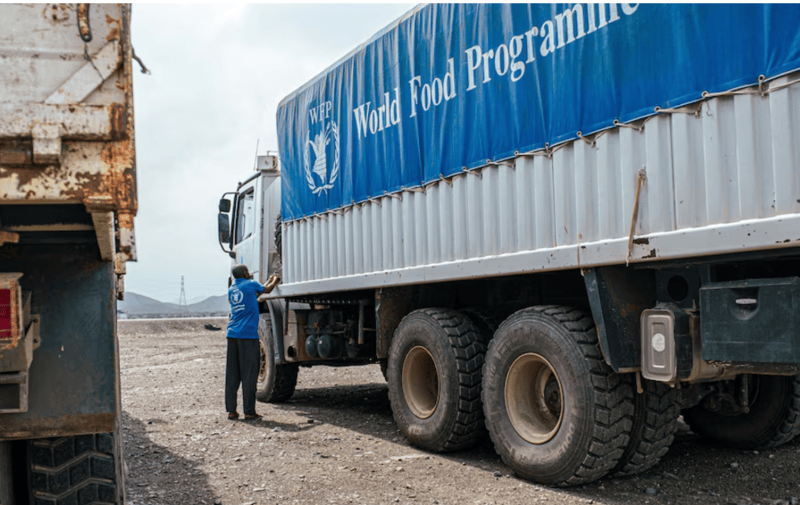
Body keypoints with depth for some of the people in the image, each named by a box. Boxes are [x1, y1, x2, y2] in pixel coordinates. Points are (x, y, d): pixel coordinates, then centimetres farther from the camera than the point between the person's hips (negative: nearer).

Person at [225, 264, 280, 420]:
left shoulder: (231, 289, 16)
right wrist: (275, 280, 38)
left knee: (232, 374, 6)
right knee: (249, 374, -3)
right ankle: (249, 412, -1)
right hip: (248, 334, -6)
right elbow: (267, 289, 18)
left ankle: (231, 410, 7)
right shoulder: (251, 285, -1)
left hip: (232, 334, 6)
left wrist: (269, 281, 40)